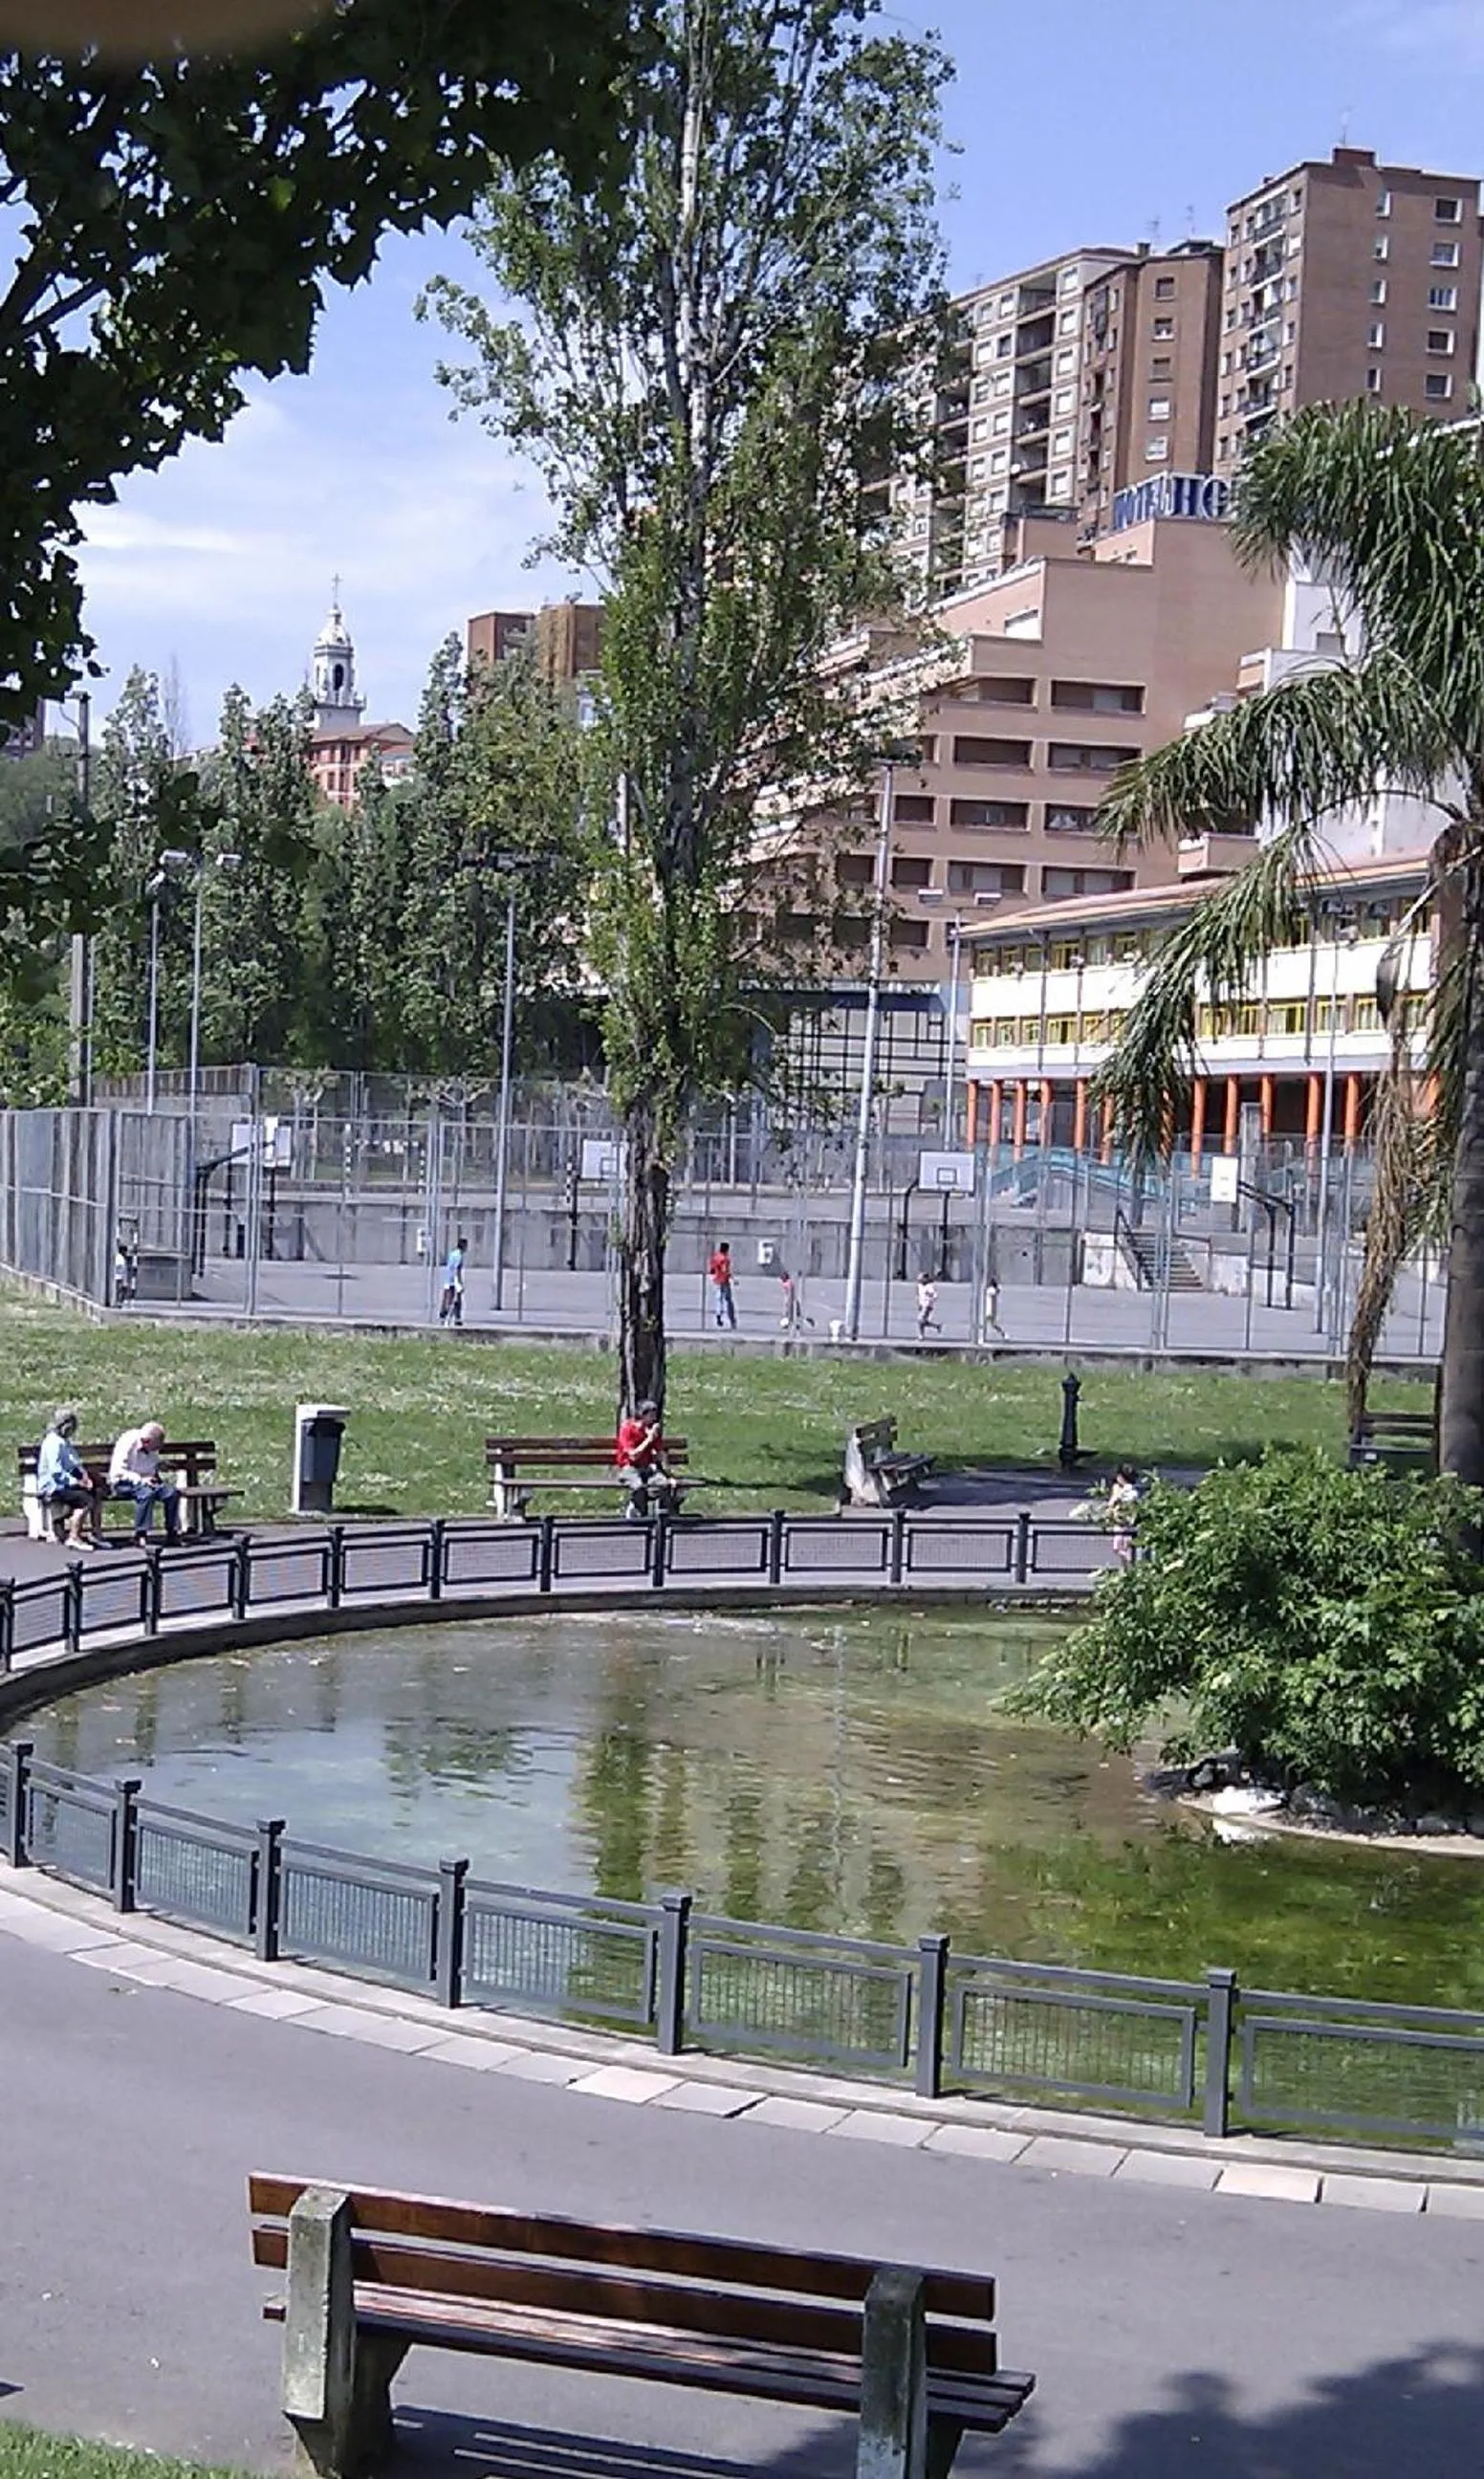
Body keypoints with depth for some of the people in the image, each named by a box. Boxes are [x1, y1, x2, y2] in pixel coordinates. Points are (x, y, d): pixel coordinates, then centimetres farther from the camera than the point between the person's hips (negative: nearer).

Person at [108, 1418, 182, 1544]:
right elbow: (117, 1471, -22)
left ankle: (172, 1533, -9)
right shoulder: (128, 1443, -17)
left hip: (146, 1481, 7)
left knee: (172, 1491, -18)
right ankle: (141, 1535, -32)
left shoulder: (152, 1449, 5)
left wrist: (160, 1476, -1)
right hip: (123, 1483, -7)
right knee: (147, 1492, -37)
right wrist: (140, 1480, -31)